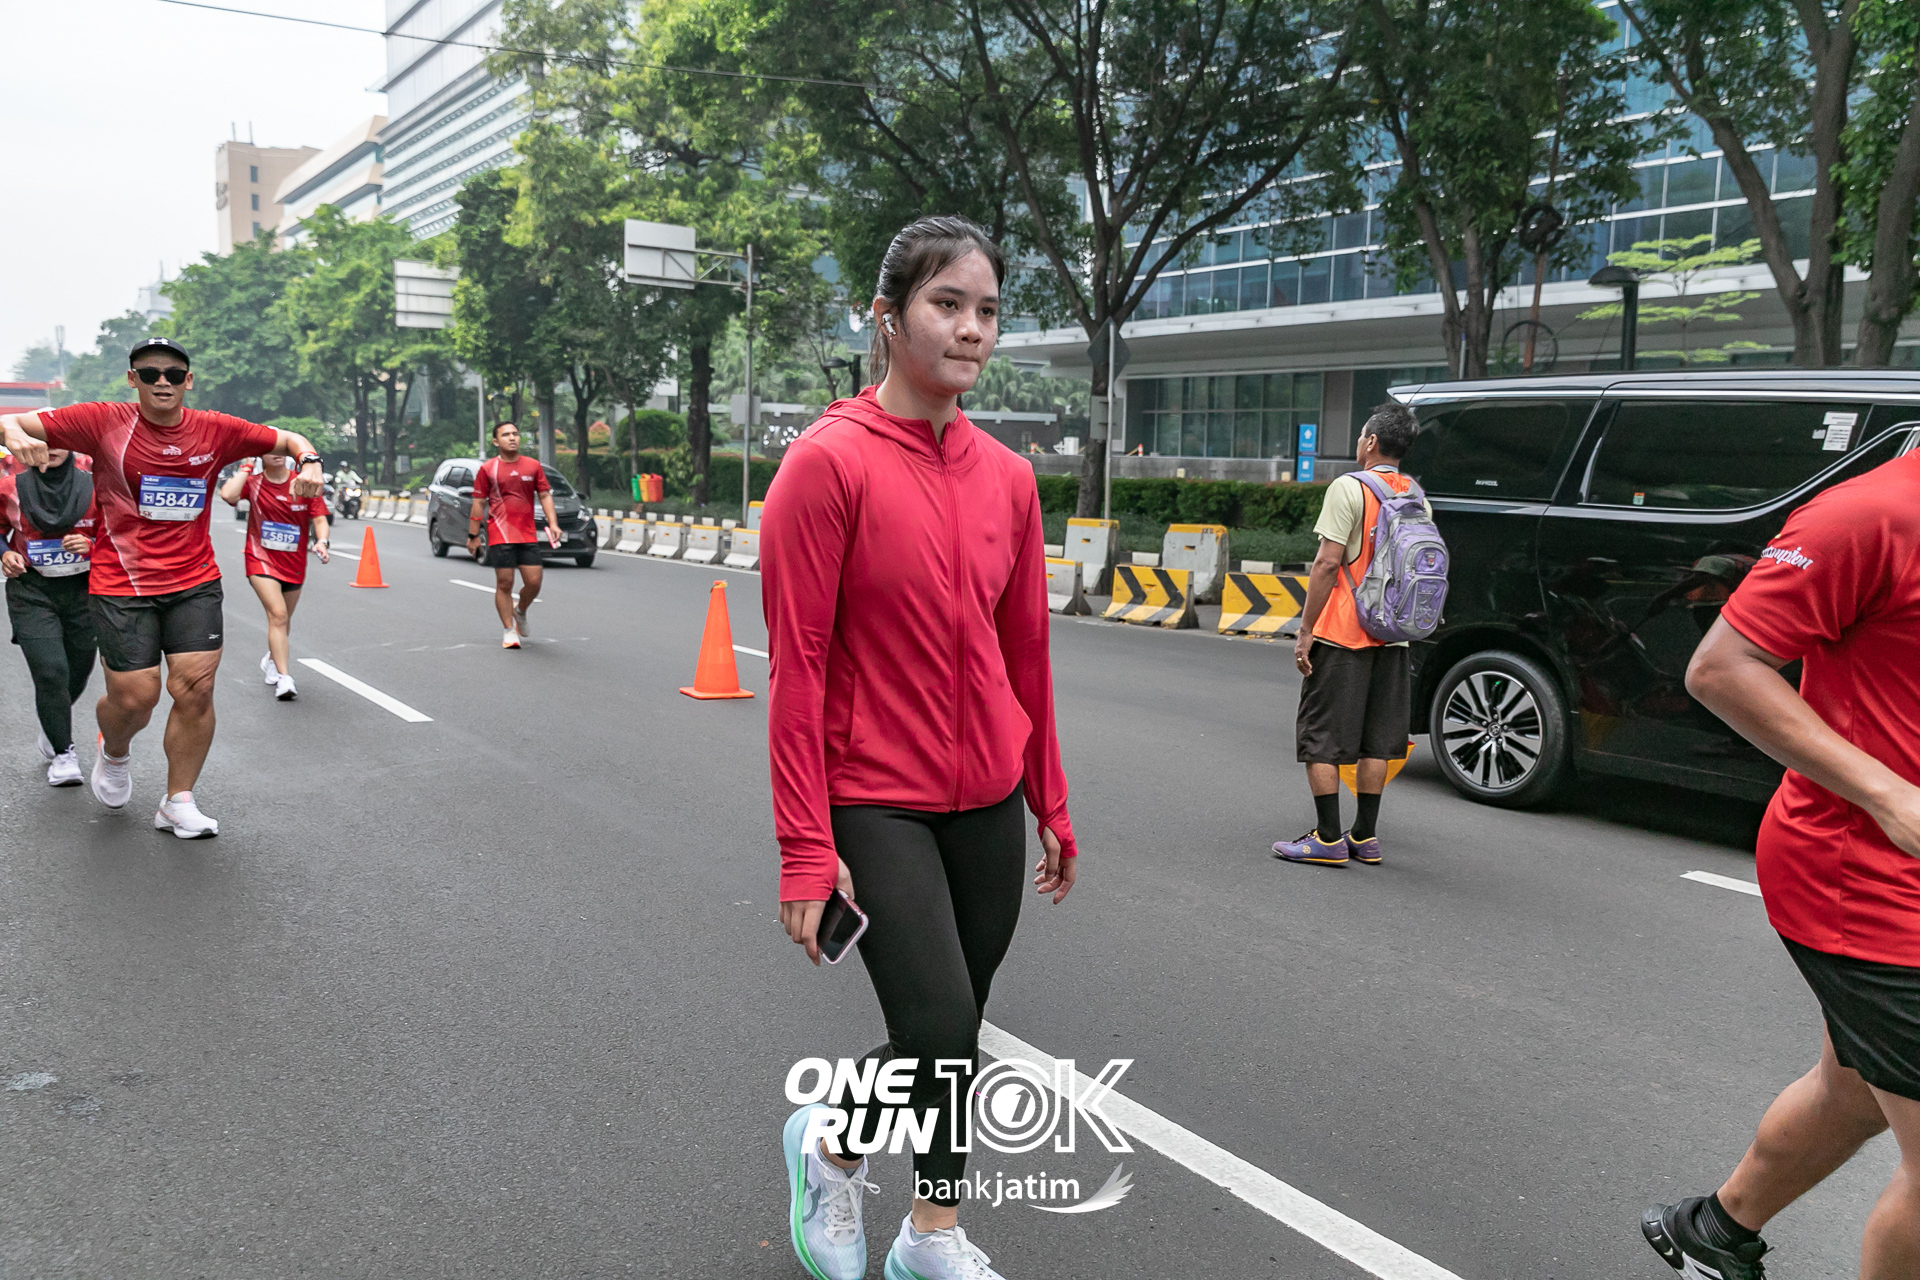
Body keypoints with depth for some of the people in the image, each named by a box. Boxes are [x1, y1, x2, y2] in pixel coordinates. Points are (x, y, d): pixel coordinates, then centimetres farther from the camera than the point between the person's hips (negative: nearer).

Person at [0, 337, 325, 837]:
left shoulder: (216, 430, 2)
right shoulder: (103, 422, -4)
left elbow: (287, 440, 12)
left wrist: (308, 462, -10)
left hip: (195, 581, 2)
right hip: (121, 585, -2)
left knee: (196, 688, -5)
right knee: (133, 699, -2)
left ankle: (178, 803, 12)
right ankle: (113, 753, 36)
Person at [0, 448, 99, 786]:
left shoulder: (92, 480, -5)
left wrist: (91, 546, -15)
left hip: (83, 587, 1)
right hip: (31, 589, -1)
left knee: (78, 671, 13)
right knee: (50, 671, -13)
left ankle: (53, 727, 45)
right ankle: (63, 752, 3)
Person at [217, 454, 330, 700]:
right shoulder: (253, 482, -6)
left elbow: (319, 519, -3)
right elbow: (228, 495, -25)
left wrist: (321, 541, -23)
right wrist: (246, 467, -15)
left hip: (294, 564, 3)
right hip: (261, 560, -3)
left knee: (283, 619, 19)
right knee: (278, 615, -20)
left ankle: (271, 661, 46)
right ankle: (284, 678, -22)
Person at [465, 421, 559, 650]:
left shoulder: (533, 466, 8)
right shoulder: (487, 469, 2)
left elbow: (545, 495, 10)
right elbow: (479, 503, 5)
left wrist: (553, 524, -3)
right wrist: (473, 536, 4)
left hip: (528, 536, 2)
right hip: (499, 536, -2)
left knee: (534, 582, -2)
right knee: (504, 584, -1)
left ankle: (520, 612, 29)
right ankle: (509, 631, 9)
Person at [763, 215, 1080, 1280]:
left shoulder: (1007, 477, 4)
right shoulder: (829, 461, -13)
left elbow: (1025, 652, 11)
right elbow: (796, 663, -14)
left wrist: (1050, 805, 16)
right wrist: (806, 850, -15)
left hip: (987, 800, 6)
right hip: (875, 800, -5)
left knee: (955, 1038, 15)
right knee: (939, 1034, -11)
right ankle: (828, 1144, 23)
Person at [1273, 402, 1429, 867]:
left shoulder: (1349, 488, -11)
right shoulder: (1417, 497, 9)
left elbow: (1328, 563, -17)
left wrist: (1306, 629, -14)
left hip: (1341, 635, -7)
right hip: (1391, 637, 7)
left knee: (1321, 737, 1)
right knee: (1376, 740, 12)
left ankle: (1328, 838, 1)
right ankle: (1365, 837, 17)